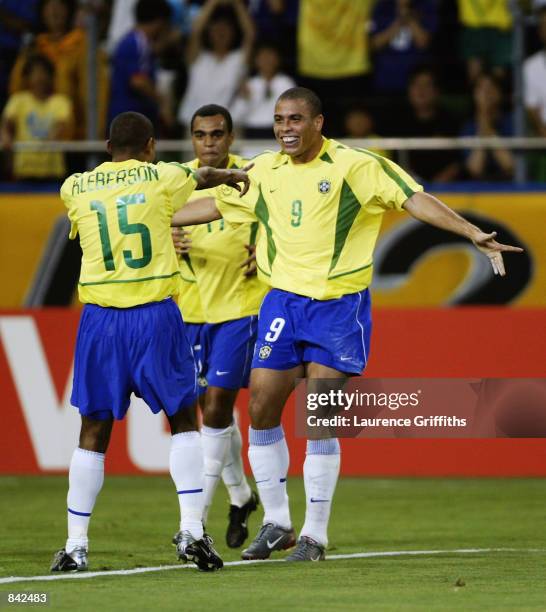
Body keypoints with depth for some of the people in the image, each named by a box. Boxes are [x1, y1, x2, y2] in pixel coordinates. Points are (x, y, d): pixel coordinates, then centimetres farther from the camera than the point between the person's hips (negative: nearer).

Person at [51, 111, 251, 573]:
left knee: (94, 430, 7)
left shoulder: (76, 188, 6)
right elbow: (204, 177, 24)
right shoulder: (163, 178, 2)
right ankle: (193, 529, 1)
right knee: (183, 419, 11)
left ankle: (76, 545, 7)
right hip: (156, 316, -2)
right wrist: (235, 175, 47)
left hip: (101, 320, 2)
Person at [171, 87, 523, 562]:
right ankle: (276, 523, 16)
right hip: (283, 303, 5)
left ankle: (315, 534, 4)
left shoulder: (357, 166, -8)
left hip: (338, 306, -5)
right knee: (261, 412, 1)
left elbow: (415, 200, -14)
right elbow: (215, 206, 22)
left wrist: (474, 233, -24)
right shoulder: (264, 172, 7)